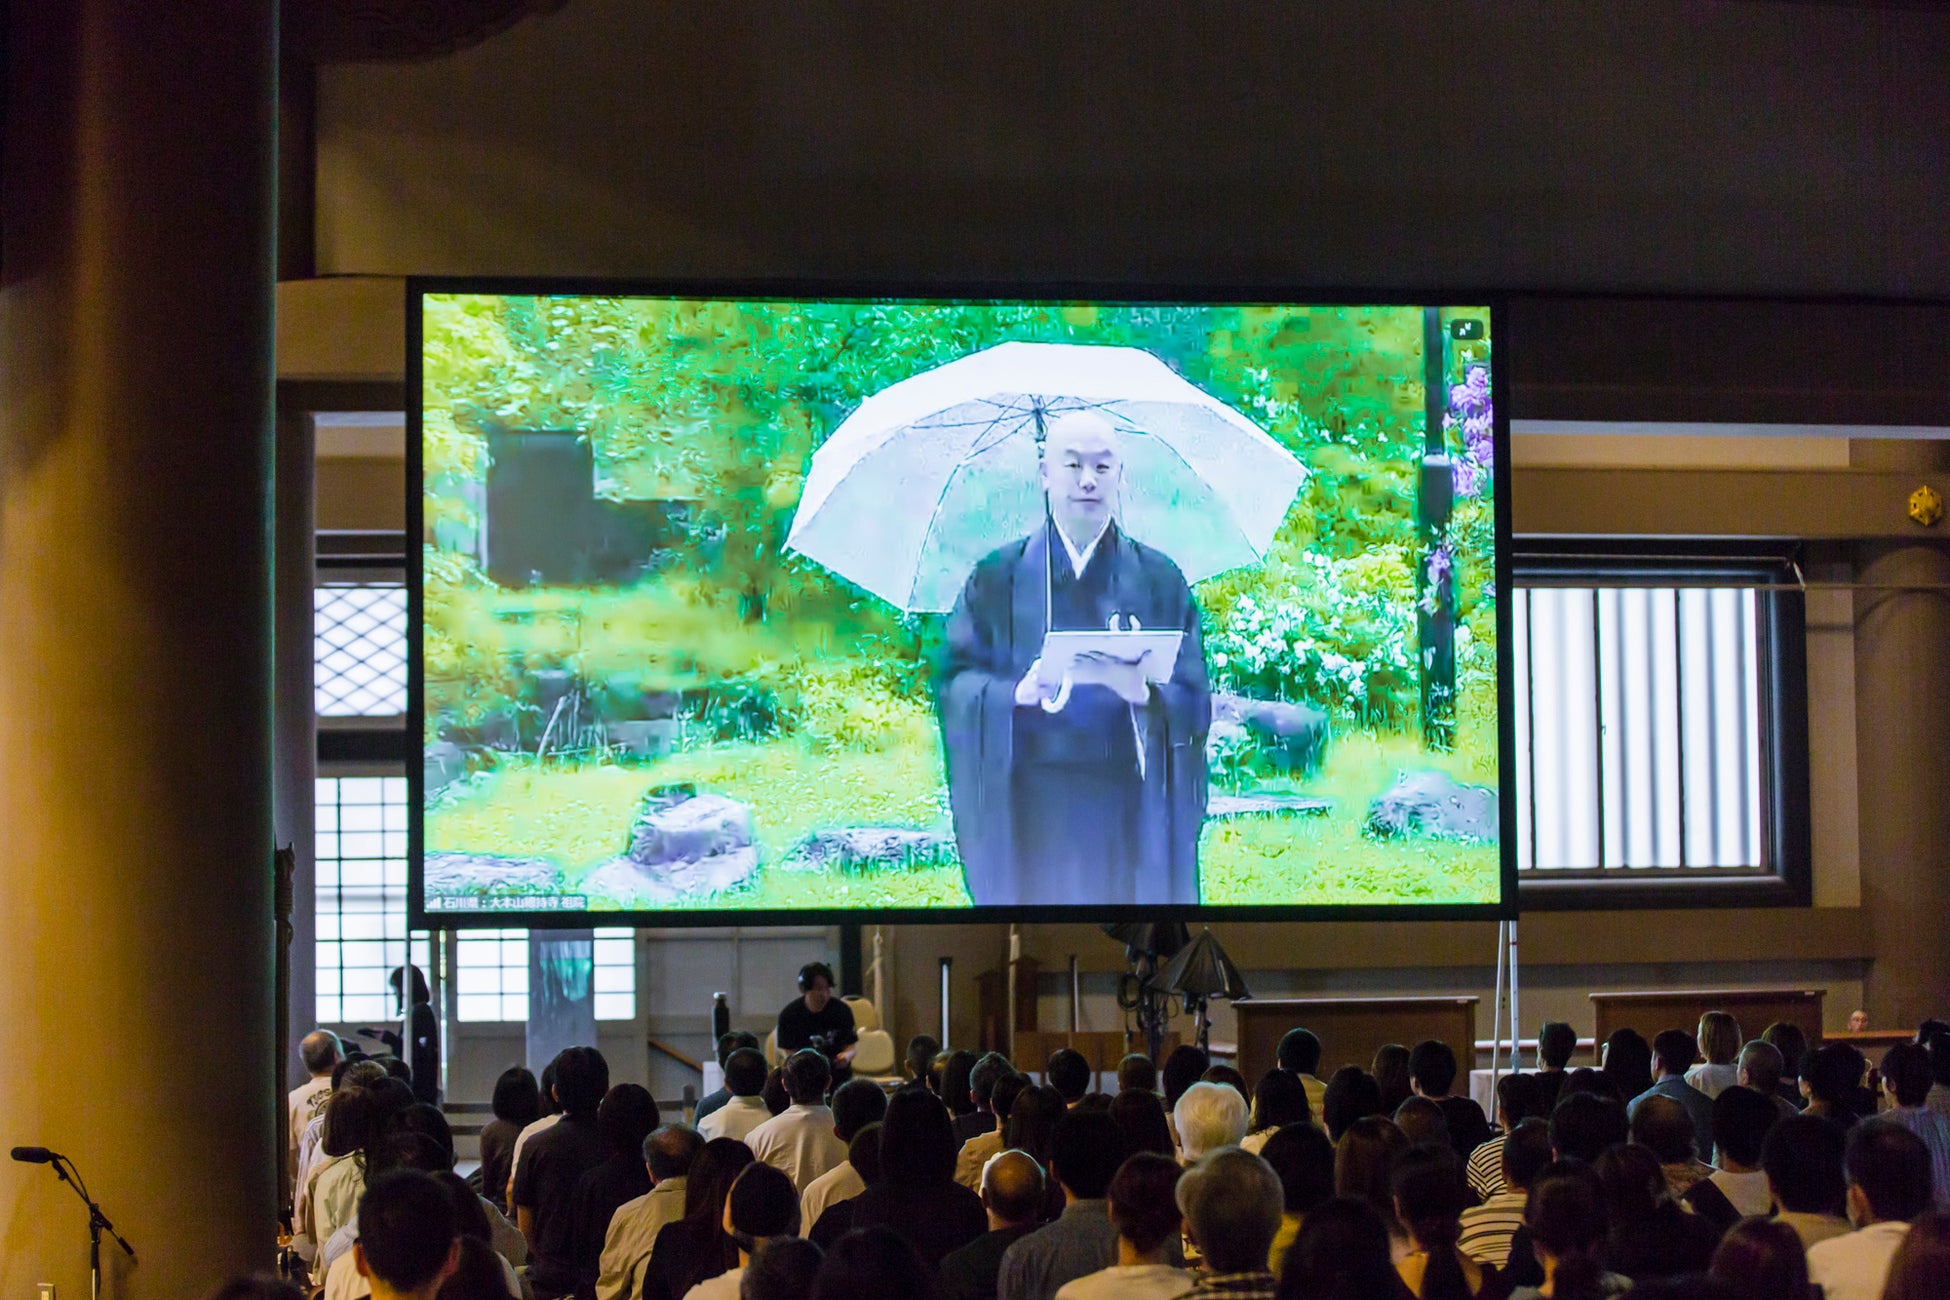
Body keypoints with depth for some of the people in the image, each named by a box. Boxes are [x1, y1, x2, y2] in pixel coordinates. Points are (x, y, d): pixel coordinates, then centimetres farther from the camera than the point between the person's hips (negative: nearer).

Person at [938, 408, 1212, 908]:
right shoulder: (998, 577, 10)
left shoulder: (1159, 580, 11)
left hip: (1126, 810, 0)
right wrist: (1016, 692, -17)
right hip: (1030, 808, 0)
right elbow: (954, 684, 3)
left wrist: (1143, 691, -16)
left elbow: (1195, 701, 5)